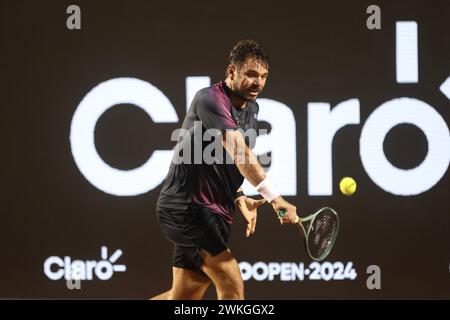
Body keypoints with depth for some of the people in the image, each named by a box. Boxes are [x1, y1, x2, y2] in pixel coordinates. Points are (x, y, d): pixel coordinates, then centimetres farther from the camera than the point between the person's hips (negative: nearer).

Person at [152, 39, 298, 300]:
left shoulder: (252, 110, 14)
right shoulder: (210, 98, -14)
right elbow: (239, 152, -26)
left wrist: (241, 199, 6)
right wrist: (274, 197, -35)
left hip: (215, 212, 9)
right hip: (185, 206, -9)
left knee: (184, 296, 10)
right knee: (233, 286, -16)